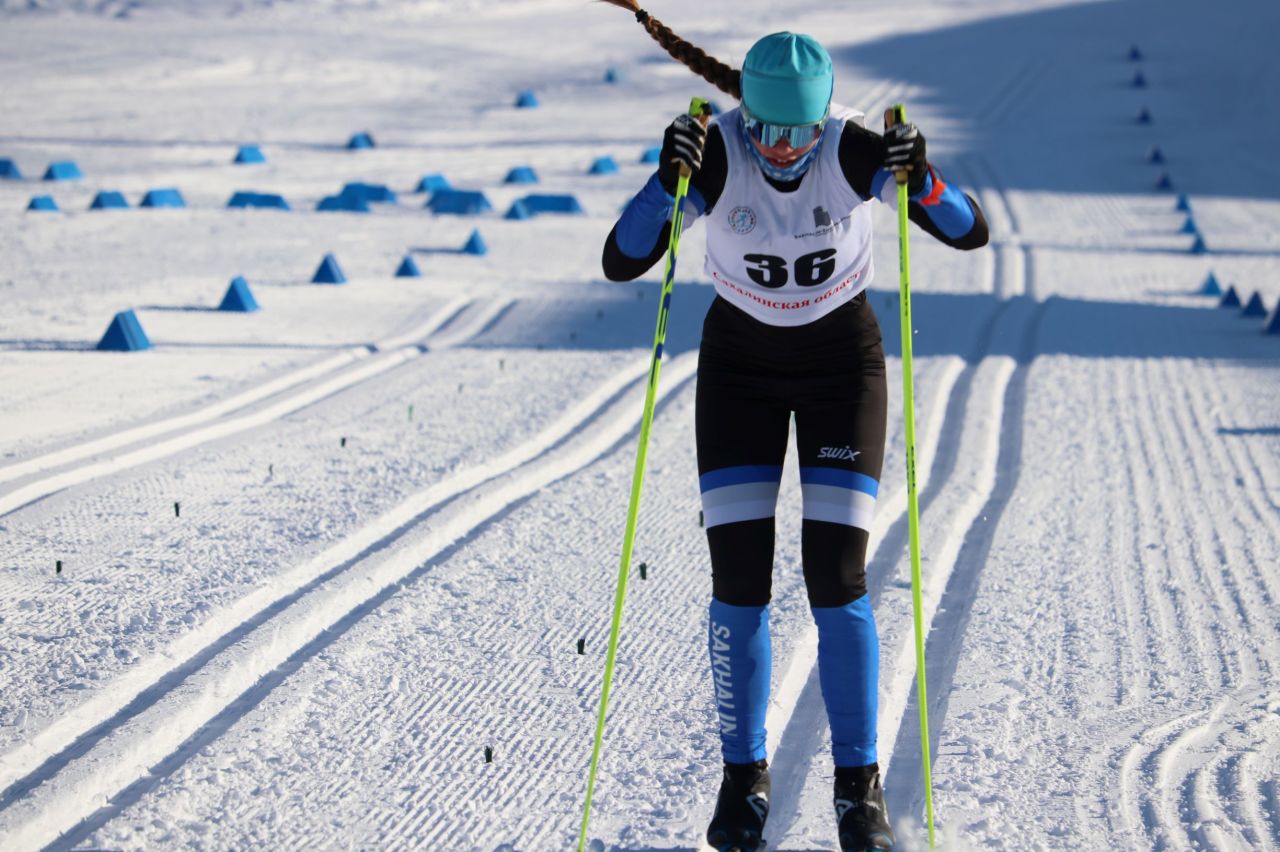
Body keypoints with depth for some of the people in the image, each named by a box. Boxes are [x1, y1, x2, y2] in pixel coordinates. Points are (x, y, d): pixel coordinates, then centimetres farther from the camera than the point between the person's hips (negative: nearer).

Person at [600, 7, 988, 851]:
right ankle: (744, 774, 11)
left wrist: (924, 182, -42)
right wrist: (667, 180, -42)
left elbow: (973, 234, -22)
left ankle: (859, 781, 5)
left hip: (843, 363, -1)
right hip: (739, 367, 1)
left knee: (837, 579, -8)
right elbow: (620, 262, -26)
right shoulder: (713, 158, -23)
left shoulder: (858, 150, -23)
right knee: (739, 579, -5)